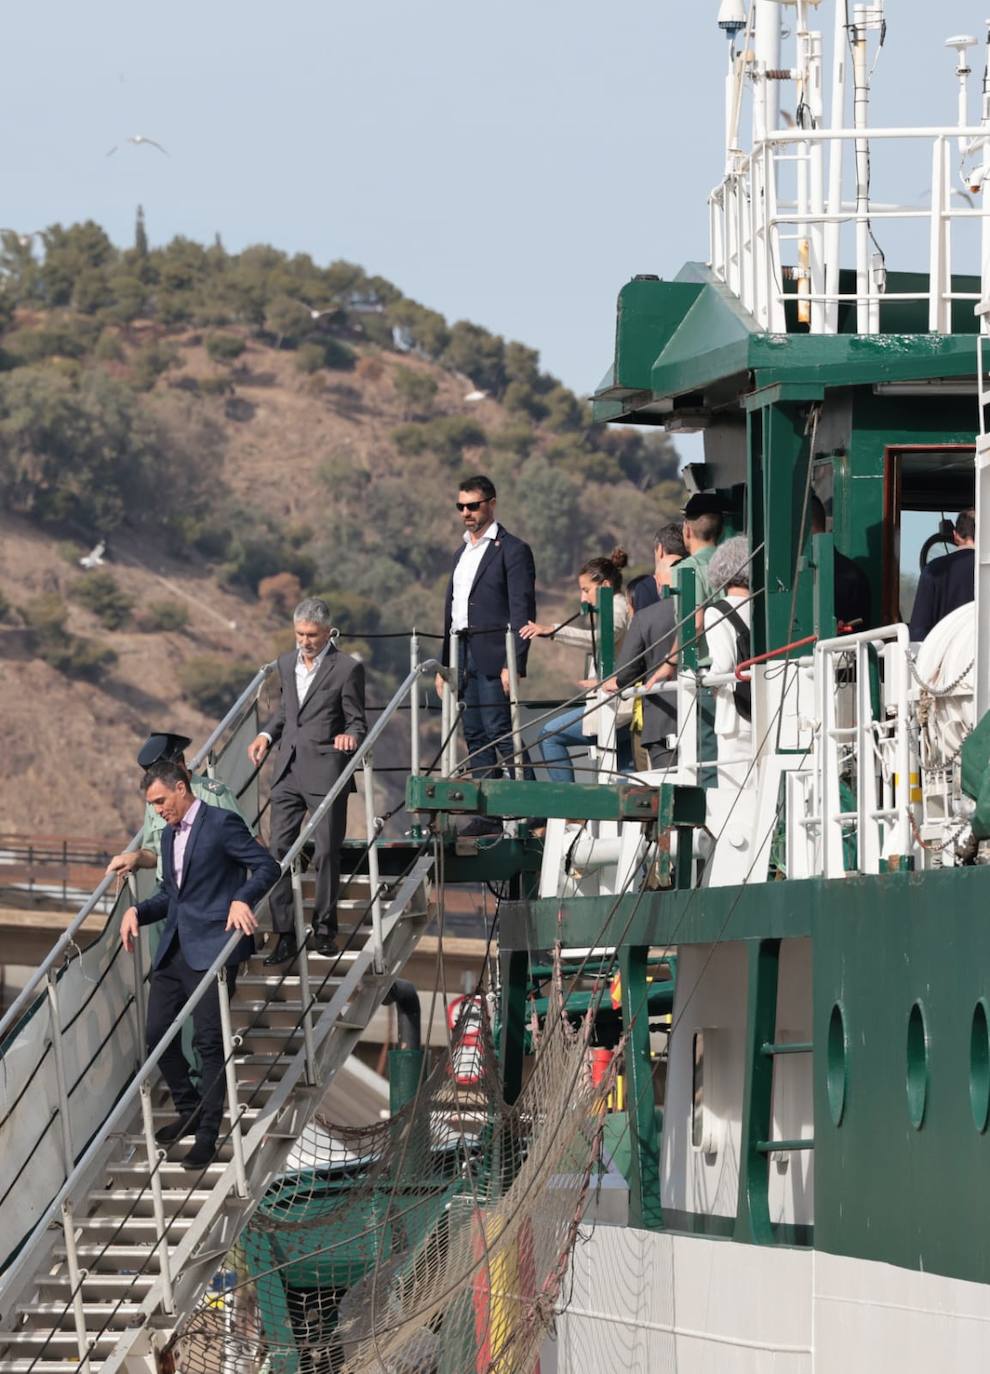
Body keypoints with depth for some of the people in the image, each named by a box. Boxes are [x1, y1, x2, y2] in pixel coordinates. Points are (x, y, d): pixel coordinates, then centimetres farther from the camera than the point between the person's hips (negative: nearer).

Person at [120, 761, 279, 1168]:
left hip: (210, 948, -8)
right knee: (158, 1035, 7)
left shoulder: (221, 824, -7)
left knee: (208, 1039, -8)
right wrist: (137, 912, 6)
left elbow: (266, 866, -10)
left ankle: (207, 1134, -3)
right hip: (174, 949, 8)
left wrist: (242, 899, -26)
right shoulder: (169, 834, 18)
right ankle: (189, 1112, 25)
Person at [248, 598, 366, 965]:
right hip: (288, 770, 5)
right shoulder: (287, 664, 12)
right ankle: (284, 935, 4)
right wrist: (267, 735, 9)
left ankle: (325, 930, 12)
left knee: (326, 852, 0)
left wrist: (350, 737, -23)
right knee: (279, 851, 1)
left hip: (326, 772, -5)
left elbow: (356, 723, -2)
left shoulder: (347, 668, -5)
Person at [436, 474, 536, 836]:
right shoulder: (461, 554, 22)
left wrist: (514, 665, -17)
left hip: (493, 657, -8)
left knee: (502, 734, -13)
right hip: (465, 662, 8)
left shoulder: (512, 550, -3)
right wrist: (444, 666, 18)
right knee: (476, 738, 5)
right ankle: (487, 815, 6)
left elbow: (522, 612, -9)